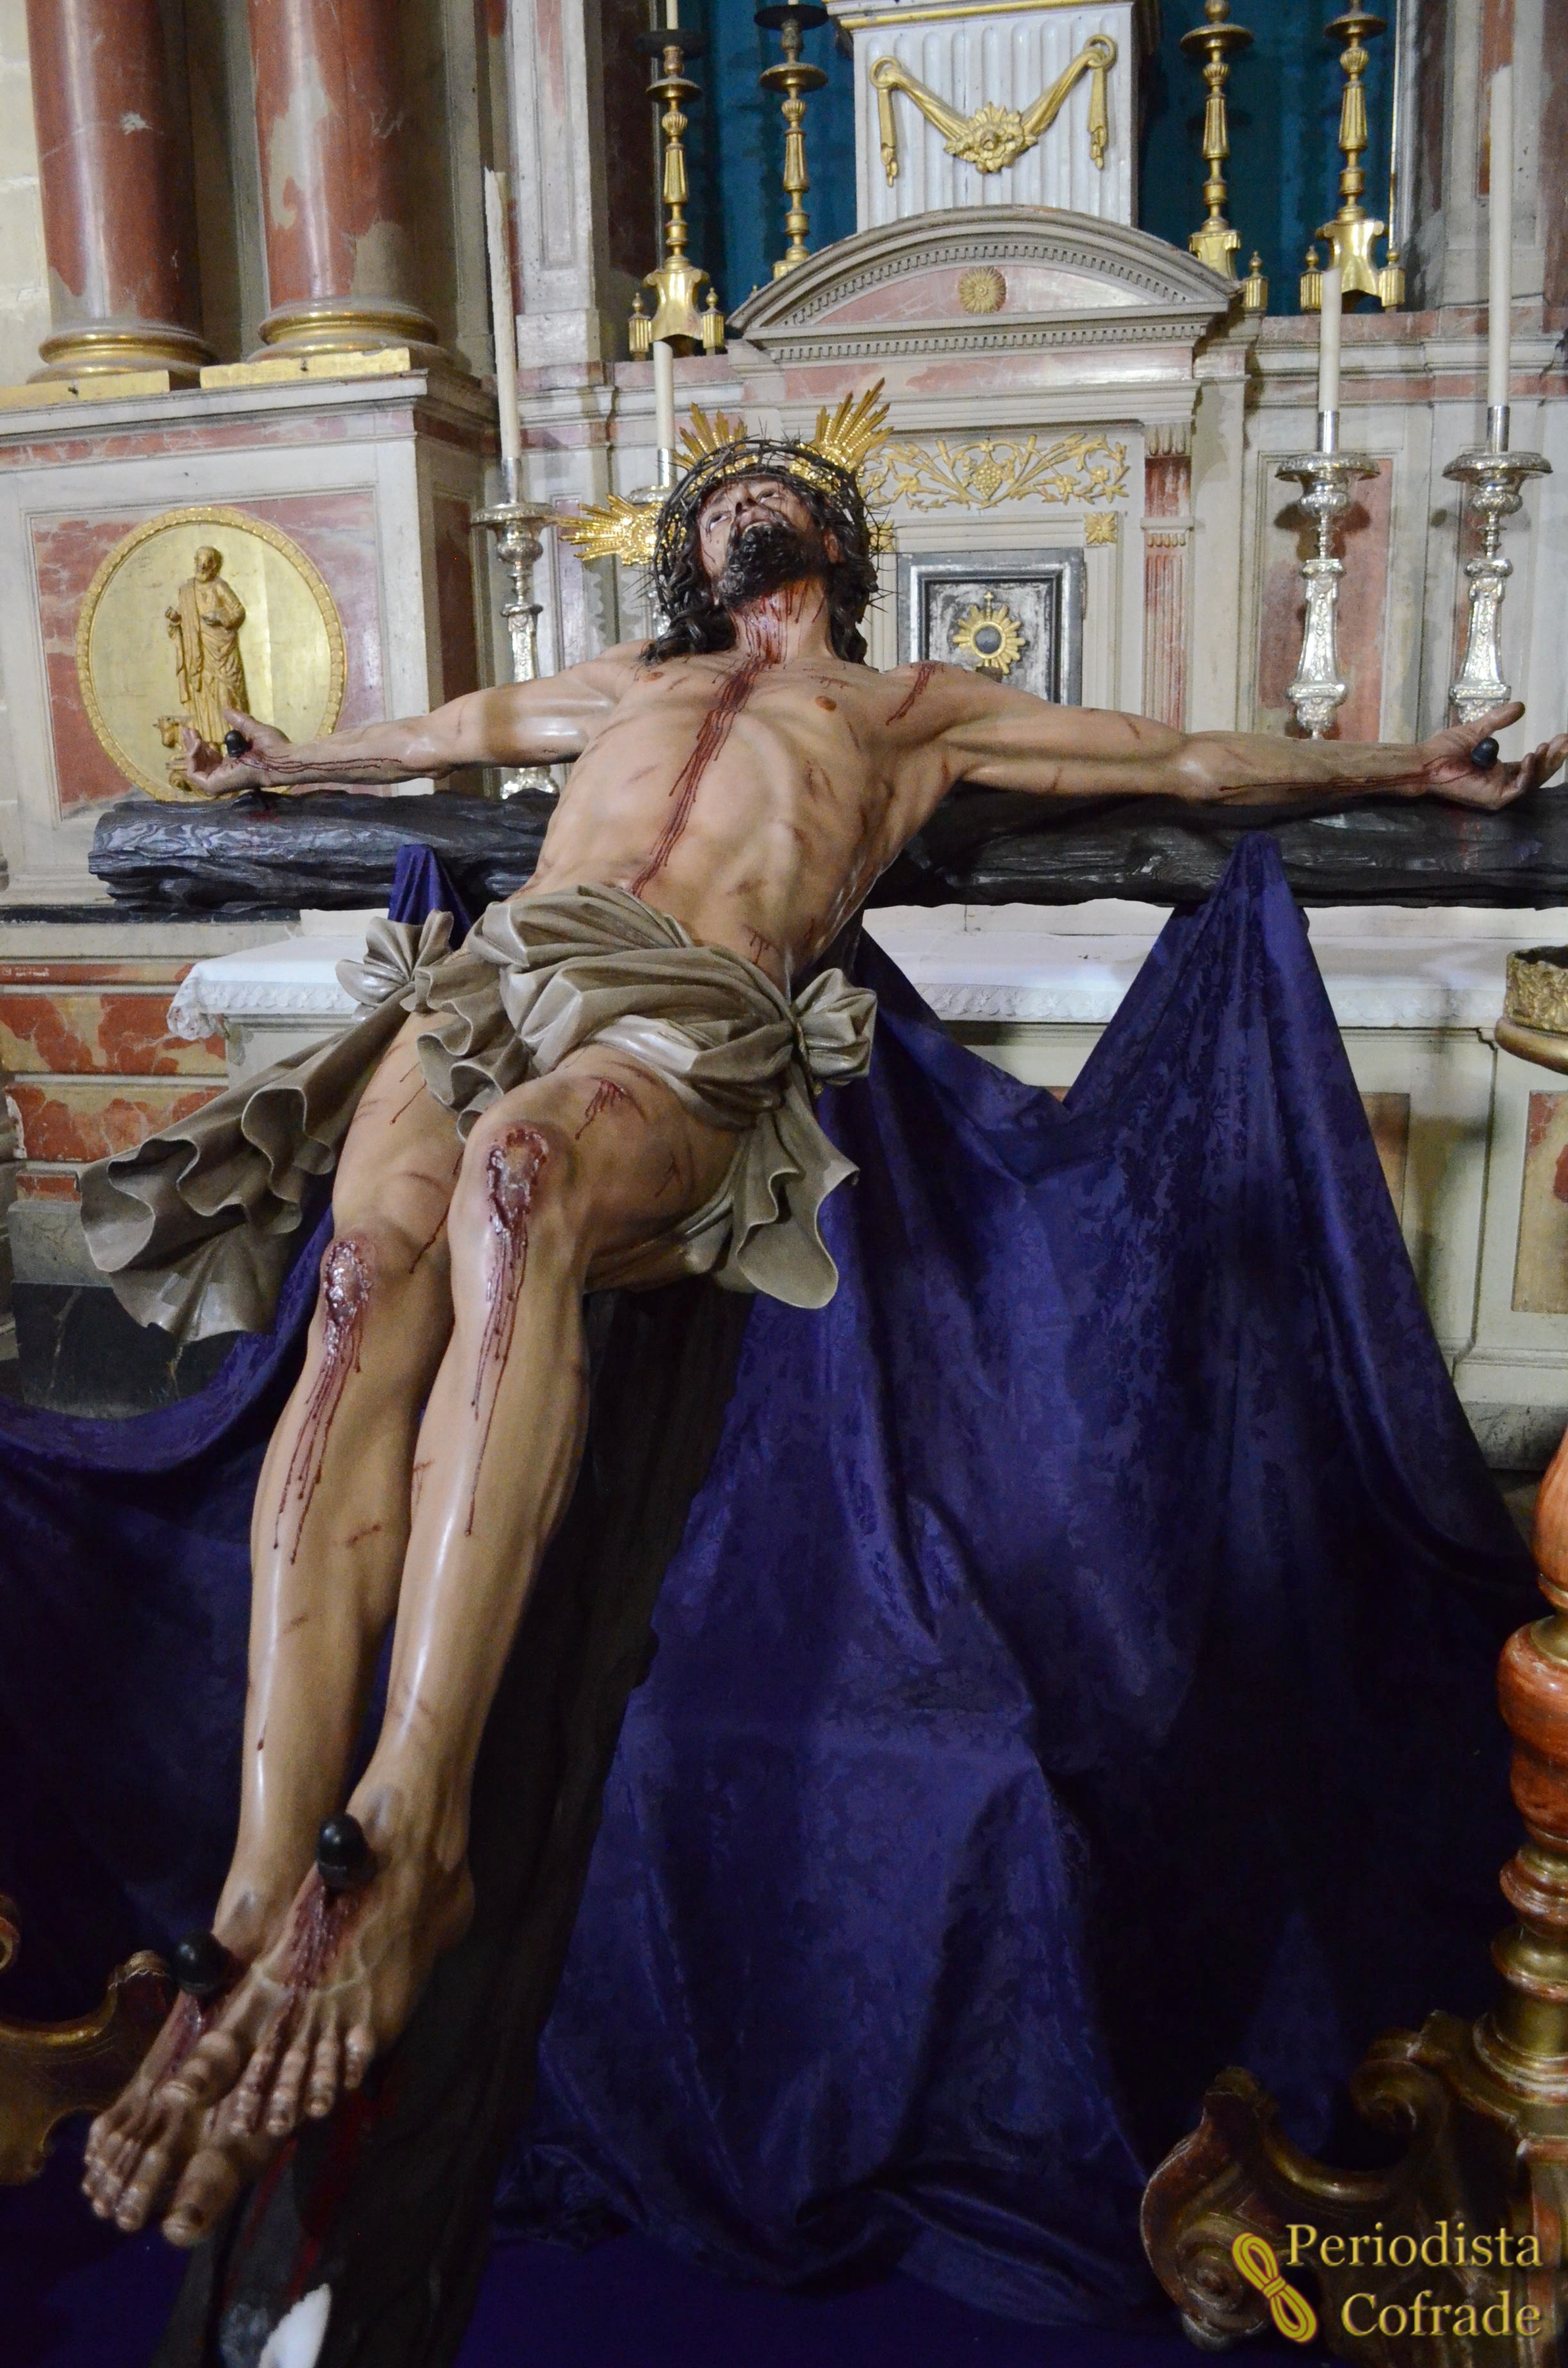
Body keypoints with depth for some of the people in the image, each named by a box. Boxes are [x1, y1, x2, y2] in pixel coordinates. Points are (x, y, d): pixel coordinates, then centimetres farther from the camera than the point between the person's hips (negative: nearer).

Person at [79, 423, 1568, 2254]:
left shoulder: (914, 710, 30)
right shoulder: (628, 684, 39)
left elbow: (1183, 757, 31)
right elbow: (439, 733, 54)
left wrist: (1414, 767, 30)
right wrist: (273, 765, 66)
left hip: (691, 1027, -3)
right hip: (493, 975, 4)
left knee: (518, 1172, -39)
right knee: (374, 1272, -30)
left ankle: (407, 1830, -42)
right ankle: (263, 1898, -37)